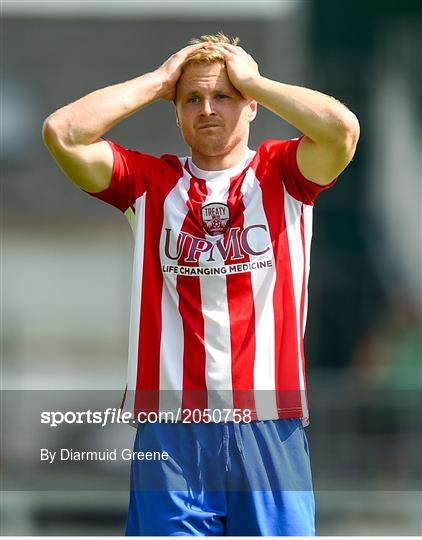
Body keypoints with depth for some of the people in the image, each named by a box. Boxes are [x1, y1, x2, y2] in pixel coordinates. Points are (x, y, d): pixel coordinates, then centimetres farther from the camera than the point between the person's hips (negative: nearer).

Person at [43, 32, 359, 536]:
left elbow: (341, 127, -14)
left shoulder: (283, 173, 7)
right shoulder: (150, 180, 10)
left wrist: (250, 79, -2)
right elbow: (62, 132, -3)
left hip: (269, 422, -1)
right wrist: (159, 80, 4)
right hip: (169, 423, 1)